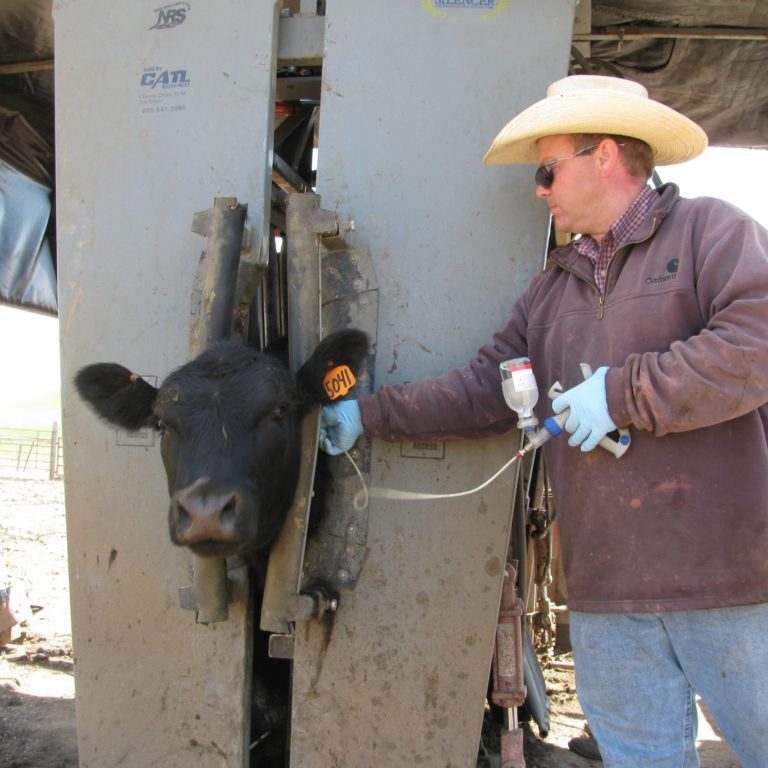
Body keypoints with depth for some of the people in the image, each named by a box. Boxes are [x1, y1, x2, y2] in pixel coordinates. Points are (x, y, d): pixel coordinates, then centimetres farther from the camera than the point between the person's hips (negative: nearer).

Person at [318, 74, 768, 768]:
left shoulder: (710, 231, -2)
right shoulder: (552, 289, 16)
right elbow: (482, 391, 13)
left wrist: (623, 392, -17)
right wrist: (368, 415, 10)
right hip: (607, 592, 6)